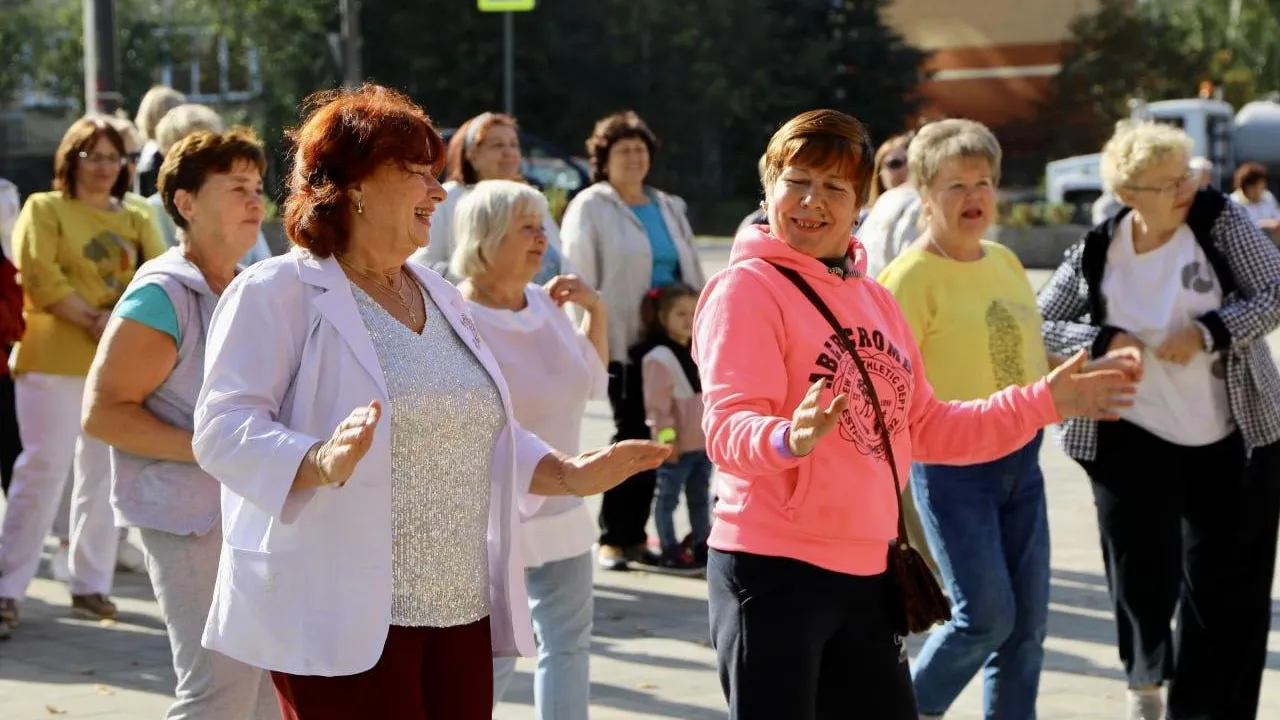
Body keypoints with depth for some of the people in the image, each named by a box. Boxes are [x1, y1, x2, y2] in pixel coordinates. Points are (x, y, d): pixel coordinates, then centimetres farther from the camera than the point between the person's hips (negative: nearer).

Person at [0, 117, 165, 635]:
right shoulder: (44, 209, 2)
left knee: (105, 474, 7)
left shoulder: (136, 221, 15)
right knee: (45, 468, -9)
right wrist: (94, 320, -16)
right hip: (53, 361, -5)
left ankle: (91, 584, 16)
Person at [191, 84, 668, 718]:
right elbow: (224, 428, -15)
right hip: (340, 618, -7)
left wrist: (569, 474, 11)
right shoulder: (278, 292, -6)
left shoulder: (440, 298, 19)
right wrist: (320, 464, -32)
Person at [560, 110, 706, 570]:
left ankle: (635, 533, 14)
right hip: (623, 342, -5)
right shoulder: (590, 208, -2)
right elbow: (577, 279, -7)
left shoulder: (670, 208, 17)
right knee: (631, 435, -4)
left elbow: (692, 273, 21)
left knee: (654, 440, 6)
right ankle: (614, 538, 4)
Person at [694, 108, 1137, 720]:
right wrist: (789, 438, -42)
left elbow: (924, 429, 20)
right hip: (774, 571, -8)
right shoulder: (747, 287, -9)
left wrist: (1043, 401, 17)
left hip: (867, 571, 8)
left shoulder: (874, 300, 14)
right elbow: (728, 427, -20)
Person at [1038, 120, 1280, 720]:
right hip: (1136, 437, 0)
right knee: (1143, 575, -4)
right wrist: (1103, 340, -15)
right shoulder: (1097, 253, -5)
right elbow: (1038, 325, 2)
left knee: (1229, 590, 5)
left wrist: (1207, 332, -23)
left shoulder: (1218, 219, -8)